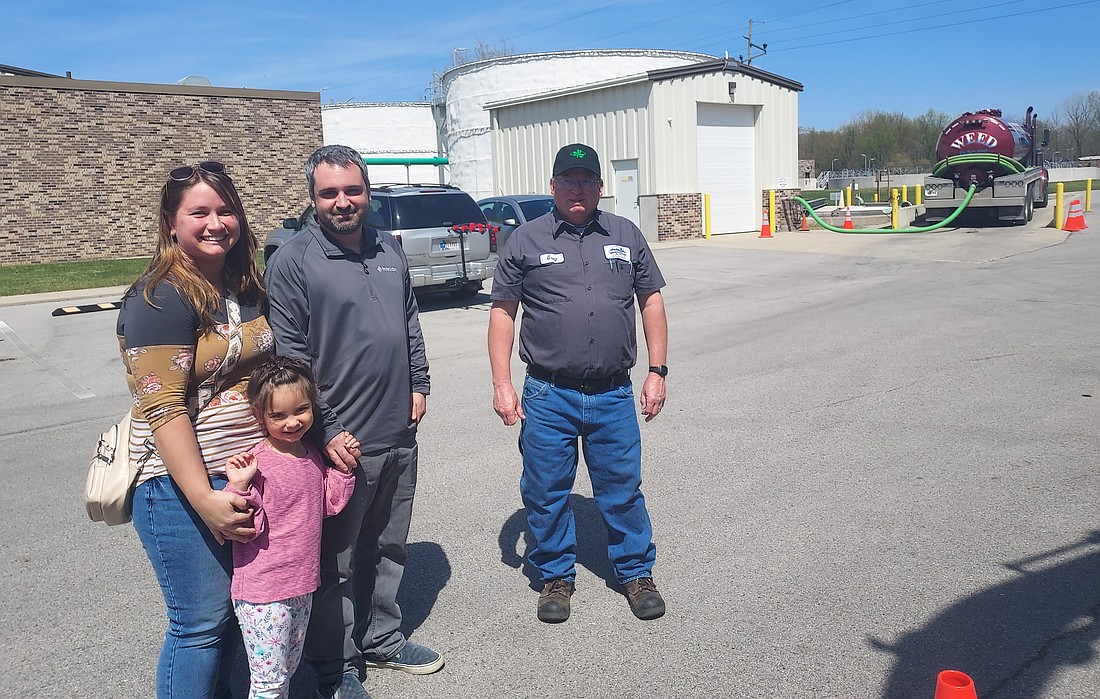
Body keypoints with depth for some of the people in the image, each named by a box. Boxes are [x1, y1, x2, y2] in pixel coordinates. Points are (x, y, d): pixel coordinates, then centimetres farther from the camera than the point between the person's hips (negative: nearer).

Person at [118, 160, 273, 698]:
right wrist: (205, 500, -25)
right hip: (184, 485, -8)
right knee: (203, 620, 2)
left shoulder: (246, 288, 8)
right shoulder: (160, 300, -16)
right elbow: (163, 408, -21)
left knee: (241, 606, 18)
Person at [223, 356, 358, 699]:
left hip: (301, 587, 7)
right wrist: (240, 486, -35)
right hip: (262, 594, -7)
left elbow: (328, 504, 14)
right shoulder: (255, 464, -21)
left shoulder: (311, 455, 4)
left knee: (287, 670, 23)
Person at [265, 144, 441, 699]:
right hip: (339, 442, -6)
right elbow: (289, 357, -14)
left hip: (399, 435, 6)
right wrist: (324, 433, -16)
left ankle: (382, 639, 39)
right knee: (334, 561, 7)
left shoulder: (389, 250, 9)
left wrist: (418, 383, 12)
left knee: (388, 549, 20)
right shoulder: (292, 261, -11)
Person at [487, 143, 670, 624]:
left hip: (613, 395, 1)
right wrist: (502, 384, -4)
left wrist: (657, 372, 4)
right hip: (548, 396, -1)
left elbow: (652, 302, 11)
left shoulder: (626, 236, 9)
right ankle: (556, 577, 28)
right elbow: (503, 313, 3)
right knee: (546, 493, 9)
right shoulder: (526, 240, 3)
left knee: (623, 489, 10)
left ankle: (636, 573, 29)